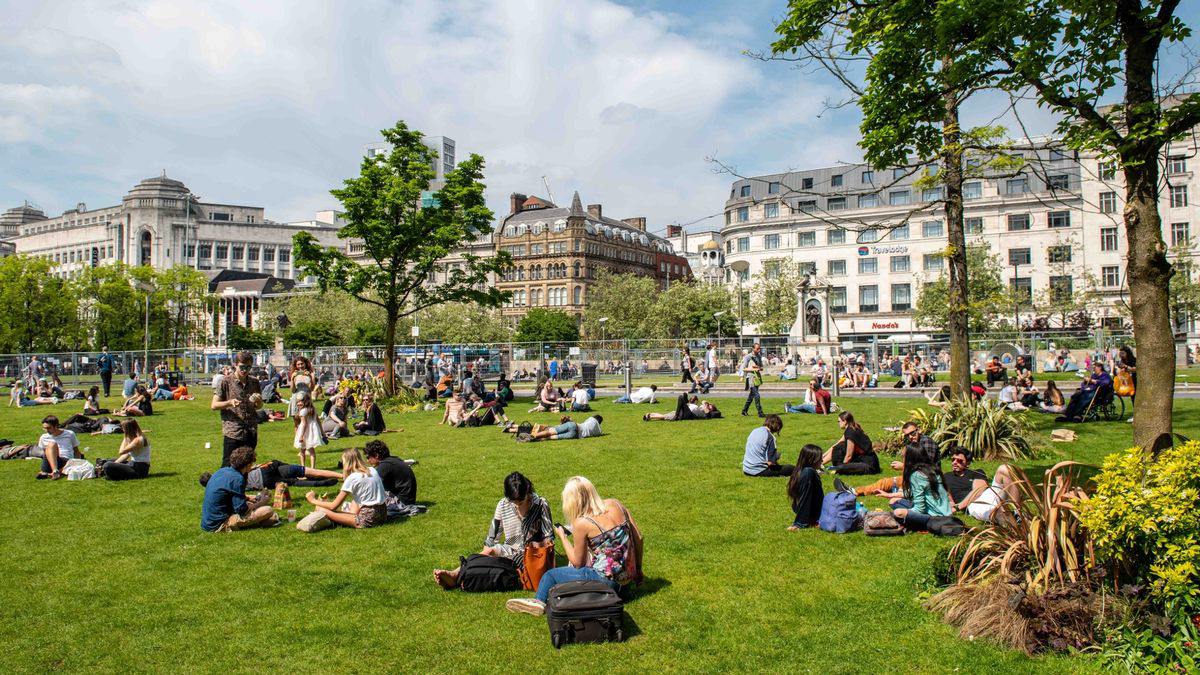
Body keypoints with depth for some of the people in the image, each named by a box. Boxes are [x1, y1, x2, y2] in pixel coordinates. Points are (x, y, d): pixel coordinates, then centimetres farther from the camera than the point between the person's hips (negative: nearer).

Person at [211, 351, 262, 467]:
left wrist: (258, 401, -5)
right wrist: (230, 402, -21)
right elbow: (214, 405, -3)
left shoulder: (254, 382, 9)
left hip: (251, 433, 4)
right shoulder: (226, 382, -3)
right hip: (232, 432, -4)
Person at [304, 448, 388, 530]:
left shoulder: (352, 479, -9)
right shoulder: (372, 470, 9)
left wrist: (313, 501, 11)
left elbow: (333, 506, -5)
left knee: (321, 510, -8)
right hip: (383, 514, 8)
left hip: (368, 519, -7)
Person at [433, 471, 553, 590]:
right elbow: (492, 536, 3)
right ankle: (454, 574, -44)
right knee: (488, 552, -28)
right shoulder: (503, 505, -2)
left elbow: (549, 537, -4)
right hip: (509, 549, 4)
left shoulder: (540, 505, -10)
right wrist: (482, 558, -5)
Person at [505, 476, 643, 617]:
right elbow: (639, 538, 6)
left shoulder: (582, 523, -15)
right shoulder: (615, 504, -1)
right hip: (628, 579, 7)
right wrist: (638, 569, 19)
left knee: (550, 575, 10)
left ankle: (539, 601, 28)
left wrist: (562, 536, 11)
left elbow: (577, 562, -2)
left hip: (607, 581, -7)